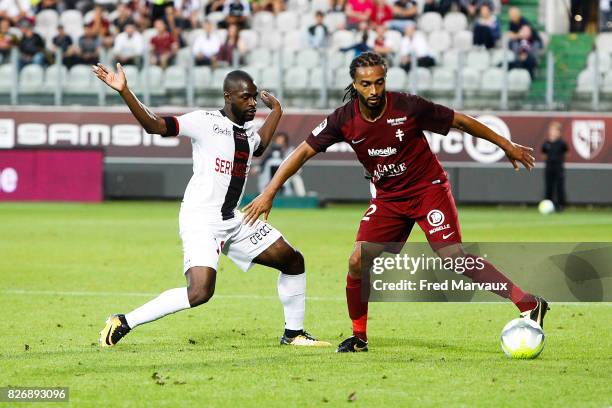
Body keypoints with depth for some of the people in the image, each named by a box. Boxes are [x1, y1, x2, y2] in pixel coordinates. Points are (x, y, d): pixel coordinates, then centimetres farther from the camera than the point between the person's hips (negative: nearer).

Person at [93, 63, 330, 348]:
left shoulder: (248, 131, 15)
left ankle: (294, 333, 27)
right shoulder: (205, 122, -9)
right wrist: (124, 92, -30)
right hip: (201, 220, -9)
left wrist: (276, 110, 42)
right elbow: (154, 125, -18)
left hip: (234, 220, 9)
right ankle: (123, 323, -14)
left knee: (293, 261, 11)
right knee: (200, 292, -25)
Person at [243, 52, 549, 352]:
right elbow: (303, 151, -4)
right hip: (388, 198, 4)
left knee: (453, 257, -21)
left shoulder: (408, 107, -20)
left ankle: (527, 303, -22)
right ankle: (359, 337, 11)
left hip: (428, 189, -4)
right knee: (358, 261, -7)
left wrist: (506, 145, 0)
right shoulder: (344, 120, -11)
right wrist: (269, 194, -10)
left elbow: (460, 122, -8)